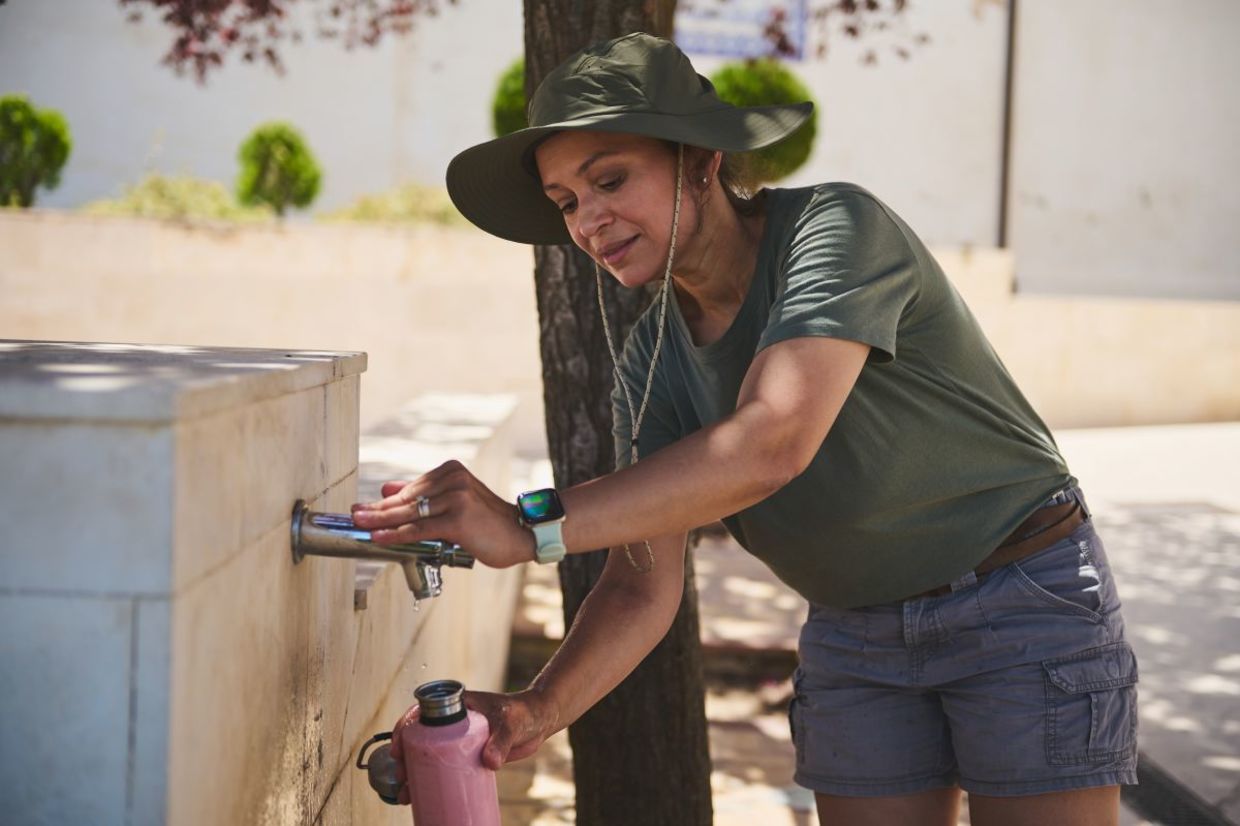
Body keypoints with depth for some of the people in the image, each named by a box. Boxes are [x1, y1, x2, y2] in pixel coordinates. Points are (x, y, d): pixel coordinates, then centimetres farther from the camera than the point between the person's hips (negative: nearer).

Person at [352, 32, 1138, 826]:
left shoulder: (837, 227, -23)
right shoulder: (652, 362, -3)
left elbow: (773, 442, -38)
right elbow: (643, 586, -8)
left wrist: (532, 525, -43)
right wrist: (537, 710, -27)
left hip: (1025, 601, -5)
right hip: (854, 634, 5)